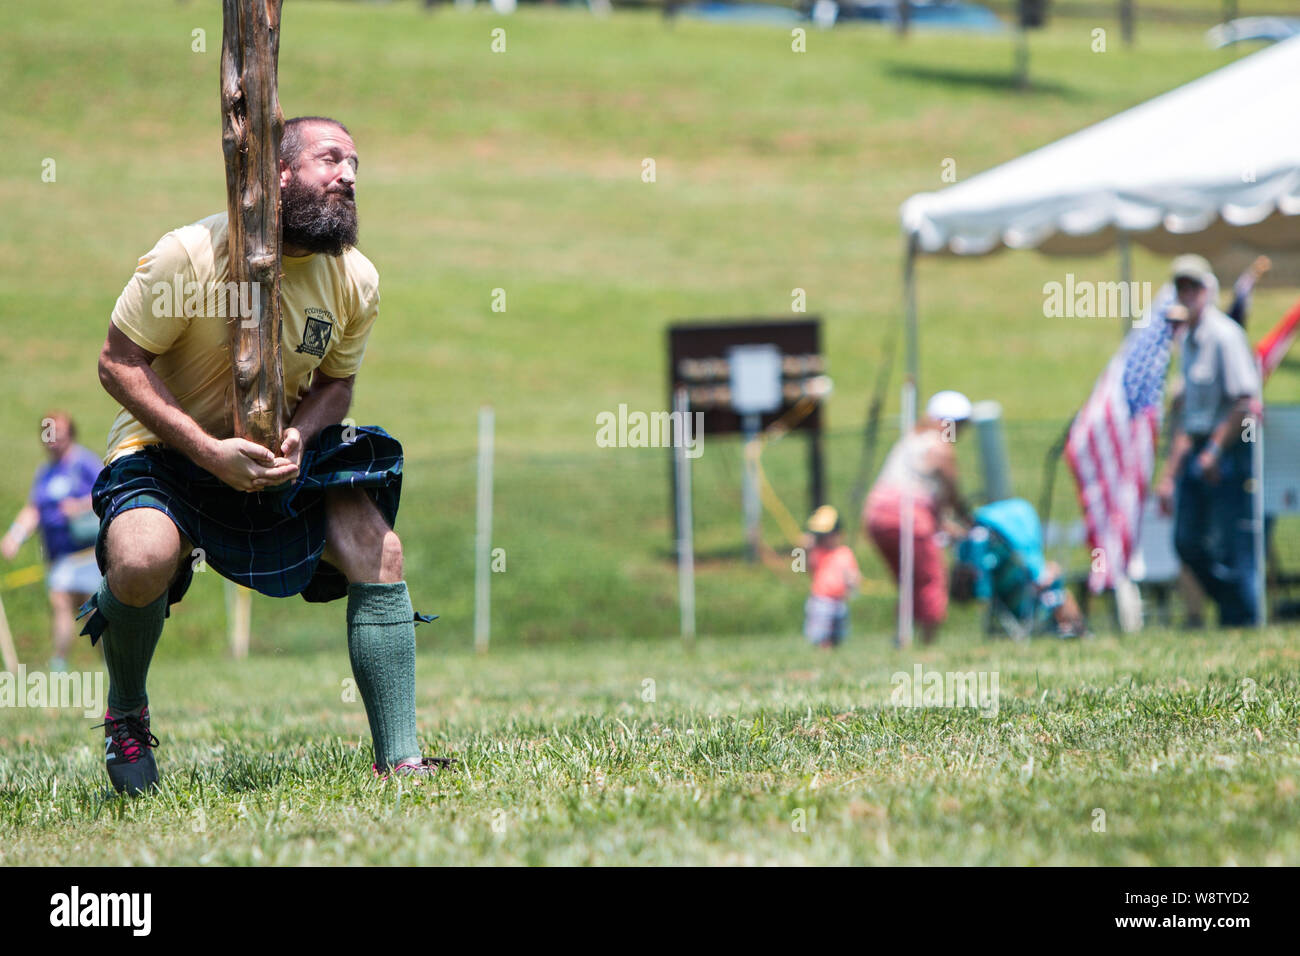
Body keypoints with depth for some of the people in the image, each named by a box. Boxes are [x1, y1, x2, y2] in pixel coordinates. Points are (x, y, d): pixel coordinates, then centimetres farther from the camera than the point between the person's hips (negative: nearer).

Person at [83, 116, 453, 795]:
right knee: (143, 559, -33)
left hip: (284, 453, 5)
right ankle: (126, 715, -2)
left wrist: (298, 435, -16)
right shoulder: (191, 254, -21)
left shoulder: (355, 279, -6)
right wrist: (212, 452, -25)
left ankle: (399, 760, -11)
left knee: (378, 550, -15)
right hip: (168, 451, -5)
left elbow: (335, 382, 8)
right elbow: (118, 363, -16)